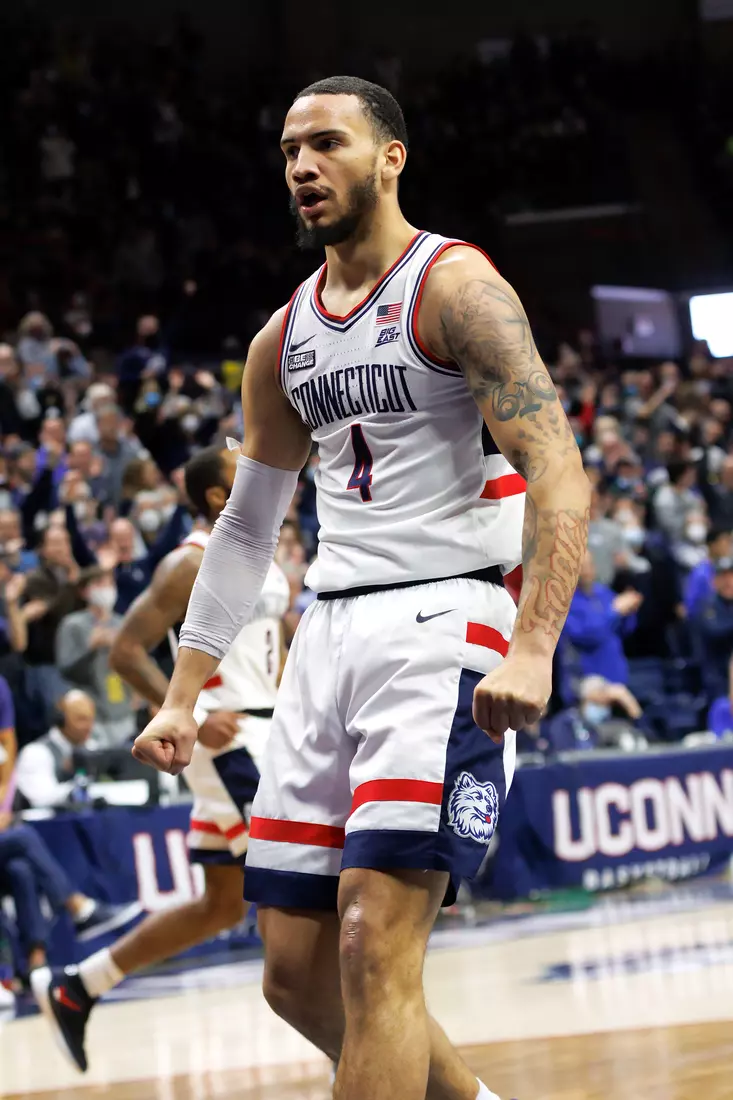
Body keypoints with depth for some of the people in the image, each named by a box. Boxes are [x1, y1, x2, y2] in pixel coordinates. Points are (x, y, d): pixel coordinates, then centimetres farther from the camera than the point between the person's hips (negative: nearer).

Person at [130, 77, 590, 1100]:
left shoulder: (455, 287, -7)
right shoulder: (283, 340, 16)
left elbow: (559, 474, -17)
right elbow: (246, 527, 24)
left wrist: (533, 651, -30)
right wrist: (183, 694, 18)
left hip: (444, 616, -8)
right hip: (331, 631, 8)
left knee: (375, 946, -19)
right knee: (298, 975, 6)